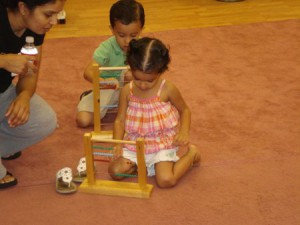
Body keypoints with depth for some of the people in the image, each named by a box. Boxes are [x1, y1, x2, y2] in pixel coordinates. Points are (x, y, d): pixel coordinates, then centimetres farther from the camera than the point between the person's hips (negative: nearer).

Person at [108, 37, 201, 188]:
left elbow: (184, 110, 3)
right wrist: (117, 144, -16)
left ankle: (191, 154, 4)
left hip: (162, 144, -3)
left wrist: (184, 132, -14)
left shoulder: (168, 90, -13)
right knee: (115, 171, -15)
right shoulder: (127, 91, -6)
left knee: (166, 180, -22)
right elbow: (120, 120, 0)